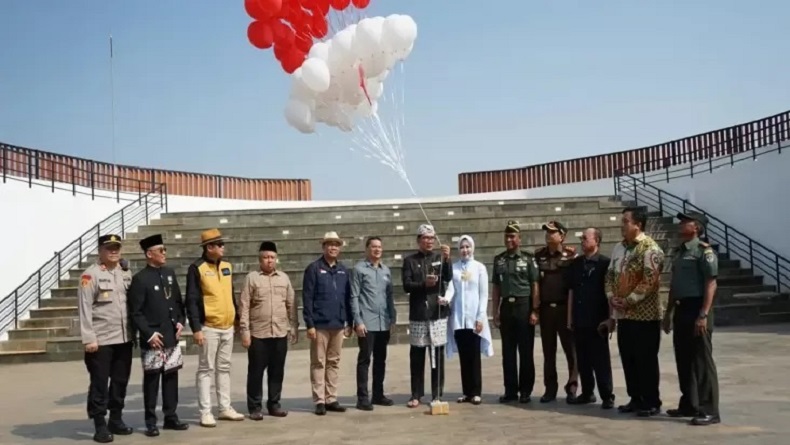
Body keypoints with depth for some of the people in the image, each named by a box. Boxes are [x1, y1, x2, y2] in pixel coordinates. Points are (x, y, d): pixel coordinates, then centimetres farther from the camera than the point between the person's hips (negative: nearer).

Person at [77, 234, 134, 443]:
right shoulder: (91, 274, -7)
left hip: (124, 339, 6)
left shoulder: (126, 274, 11)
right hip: (101, 340, -6)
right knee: (99, 384, 1)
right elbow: (84, 308, -10)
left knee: (121, 381, 12)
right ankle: (100, 426, 10)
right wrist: (88, 338, -15)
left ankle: (116, 420, 24)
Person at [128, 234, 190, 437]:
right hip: (153, 339, -6)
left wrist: (180, 322, 5)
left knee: (171, 376, 11)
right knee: (152, 379, 1)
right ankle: (151, 422, 10)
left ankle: (171, 417, 21)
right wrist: (149, 334, -15)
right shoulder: (140, 279, -9)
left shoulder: (170, 273, 10)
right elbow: (136, 312, -10)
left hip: (172, 336, 6)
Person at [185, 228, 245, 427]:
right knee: (206, 369, 1)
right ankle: (205, 412, 7)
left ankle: (225, 408, 21)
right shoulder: (197, 268, -11)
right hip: (209, 328, -6)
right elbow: (191, 301, -13)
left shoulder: (227, 266, 10)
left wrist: (237, 317, 15)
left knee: (224, 368, 13)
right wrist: (196, 329, -17)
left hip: (228, 327, 7)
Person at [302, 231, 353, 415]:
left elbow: (348, 297, 13)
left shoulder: (343, 270, 11)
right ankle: (319, 401, 7)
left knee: (334, 363, 10)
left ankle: (331, 399, 17)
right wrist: (309, 324, -13)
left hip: (338, 325, 5)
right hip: (320, 324, -5)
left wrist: (349, 322, 9)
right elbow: (307, 298, -8)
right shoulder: (314, 268, -4)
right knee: (318, 363, 1)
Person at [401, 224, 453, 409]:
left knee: (438, 355, 4)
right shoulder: (410, 260, 6)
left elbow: (448, 278, -9)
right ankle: (416, 395, 11)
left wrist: (447, 259, -25)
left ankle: (437, 394, 11)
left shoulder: (440, 258, 8)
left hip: (438, 312, 0)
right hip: (418, 314, 0)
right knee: (417, 356, 4)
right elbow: (406, 285, -4)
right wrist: (424, 284, -20)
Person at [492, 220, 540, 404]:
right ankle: (511, 390, 14)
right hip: (506, 307, 4)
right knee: (508, 352, 7)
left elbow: (535, 286, -4)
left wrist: (534, 311, -10)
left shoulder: (528, 258, -1)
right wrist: (496, 311, 5)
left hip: (524, 306, -4)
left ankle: (525, 391, 10)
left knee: (526, 351, 2)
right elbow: (496, 288, 11)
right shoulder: (499, 259, 10)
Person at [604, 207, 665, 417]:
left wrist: (628, 301, -16)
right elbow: (610, 275, 16)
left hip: (645, 314, -7)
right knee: (628, 358, 12)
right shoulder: (619, 248, 12)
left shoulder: (650, 249, -12)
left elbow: (650, 282, -18)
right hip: (623, 314, 8)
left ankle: (652, 402, 11)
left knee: (646, 359, 0)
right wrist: (611, 297, 1)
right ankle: (636, 399, 24)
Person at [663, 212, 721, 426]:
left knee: (702, 360, -4)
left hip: (696, 308, -9)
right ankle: (689, 405, 24)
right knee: (683, 360, 13)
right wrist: (669, 312, 20)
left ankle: (709, 410, 2)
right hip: (681, 309, 9)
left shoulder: (704, 251, -10)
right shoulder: (679, 252, 16)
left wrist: (703, 315, -22)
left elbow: (711, 284, -16)